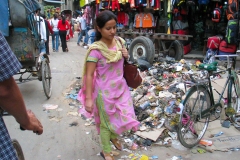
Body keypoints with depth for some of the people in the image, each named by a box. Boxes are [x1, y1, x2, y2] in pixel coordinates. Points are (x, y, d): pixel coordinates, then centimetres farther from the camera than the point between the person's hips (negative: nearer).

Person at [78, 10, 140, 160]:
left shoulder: (120, 42, -2)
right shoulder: (96, 50, -20)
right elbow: (89, 75, -19)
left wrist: (126, 56, -7)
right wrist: (89, 98, -22)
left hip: (121, 88, 6)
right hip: (105, 91, -6)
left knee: (126, 118, 17)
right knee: (106, 122, 12)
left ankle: (114, 136, 49)